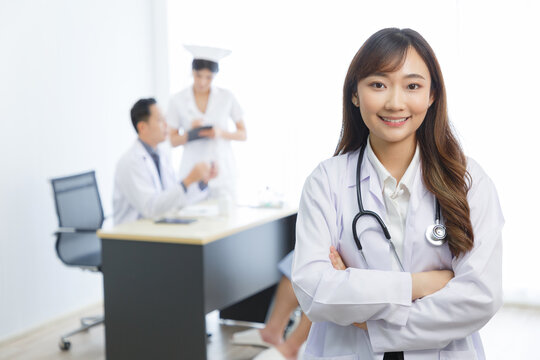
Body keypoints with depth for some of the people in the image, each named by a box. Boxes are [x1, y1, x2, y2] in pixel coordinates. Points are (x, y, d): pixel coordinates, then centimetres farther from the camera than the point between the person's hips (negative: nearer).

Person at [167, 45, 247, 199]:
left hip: (222, 170, 0)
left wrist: (221, 133, -12)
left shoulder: (226, 97, 2)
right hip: (192, 170, 0)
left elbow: (243, 134, 6)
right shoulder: (178, 100, 2)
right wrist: (190, 133, -13)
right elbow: (173, 140, 6)